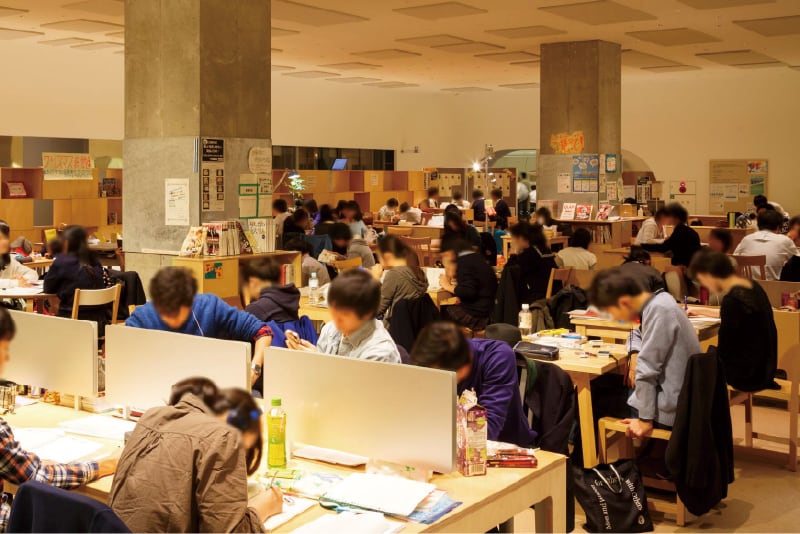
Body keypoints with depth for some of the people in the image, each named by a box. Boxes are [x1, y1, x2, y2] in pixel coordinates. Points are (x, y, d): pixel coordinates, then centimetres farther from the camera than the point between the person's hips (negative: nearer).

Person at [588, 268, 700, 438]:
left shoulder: (658, 310, -23)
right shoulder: (660, 299, 4)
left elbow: (647, 369, -24)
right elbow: (641, 333, 23)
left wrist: (645, 419, -20)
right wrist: (636, 354, 3)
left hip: (671, 409, -9)